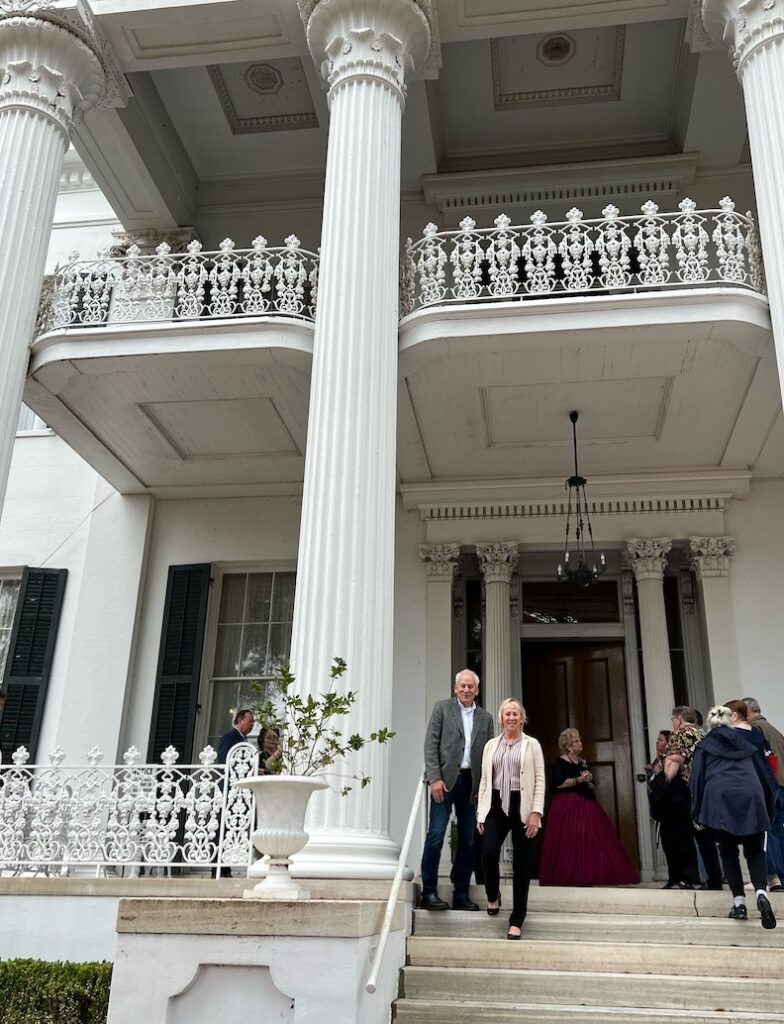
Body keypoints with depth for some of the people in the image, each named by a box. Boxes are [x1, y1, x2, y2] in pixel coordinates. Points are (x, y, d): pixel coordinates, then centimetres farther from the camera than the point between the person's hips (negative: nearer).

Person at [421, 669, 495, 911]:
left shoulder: (485, 718, 14)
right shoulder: (442, 708, 5)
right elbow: (430, 745, -1)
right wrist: (435, 778, -11)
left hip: (472, 782, 4)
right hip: (445, 780, -4)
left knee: (468, 840, 5)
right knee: (436, 836, -7)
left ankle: (461, 894, 14)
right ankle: (429, 893, 0)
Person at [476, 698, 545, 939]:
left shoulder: (532, 745, 4)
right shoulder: (491, 745, 13)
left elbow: (539, 781, -1)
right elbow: (484, 780, 13)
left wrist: (536, 812, -11)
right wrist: (481, 812, 6)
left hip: (522, 808, -2)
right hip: (497, 806, 2)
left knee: (521, 864, 0)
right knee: (489, 851, -17)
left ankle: (516, 921, 10)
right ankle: (493, 896, 13)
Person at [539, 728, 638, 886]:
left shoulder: (583, 763, 17)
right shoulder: (561, 762, -2)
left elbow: (593, 789, 19)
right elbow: (559, 784, -17)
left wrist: (589, 782, -2)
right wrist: (579, 780, -16)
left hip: (586, 806, 7)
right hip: (567, 806, -7)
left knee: (591, 840, 0)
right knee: (570, 842, -12)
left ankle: (587, 876, 4)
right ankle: (567, 877, -9)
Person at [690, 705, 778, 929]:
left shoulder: (704, 746, 18)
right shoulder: (747, 743, 24)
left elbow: (696, 780, 10)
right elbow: (765, 776, 21)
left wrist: (698, 814, 13)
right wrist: (768, 807, 27)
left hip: (720, 801, -1)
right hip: (751, 798, 1)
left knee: (728, 852, 13)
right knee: (755, 851, 11)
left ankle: (739, 903, 5)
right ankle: (761, 893, -13)